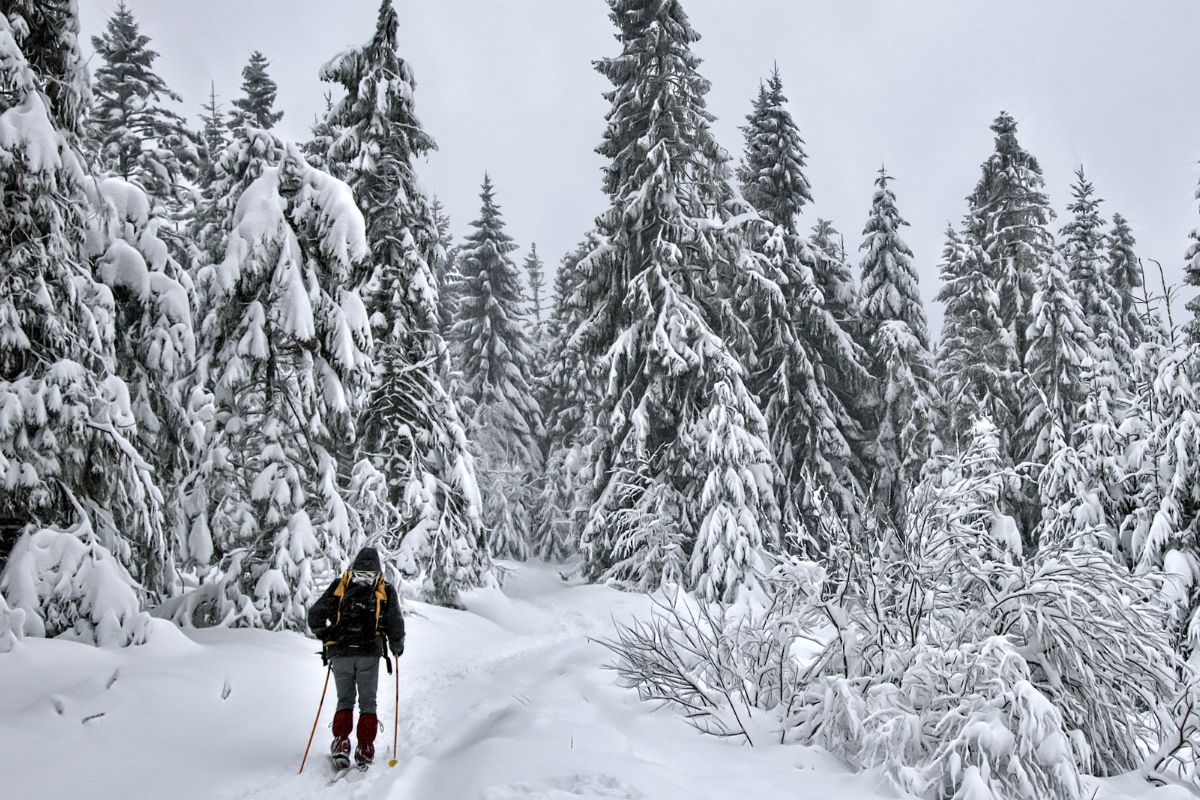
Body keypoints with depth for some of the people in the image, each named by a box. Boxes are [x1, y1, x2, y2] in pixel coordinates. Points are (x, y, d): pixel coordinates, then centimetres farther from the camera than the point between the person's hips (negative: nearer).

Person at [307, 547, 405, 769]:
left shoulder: (339, 585, 11)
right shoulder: (385, 589, 9)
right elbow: (396, 625, 4)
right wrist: (397, 647, 22)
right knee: (367, 702, 10)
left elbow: (315, 616, 6)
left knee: (344, 700, 16)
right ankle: (365, 751, 4)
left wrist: (327, 637, 22)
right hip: (369, 653, -1)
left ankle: (341, 742, 1)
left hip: (340, 653, 1)